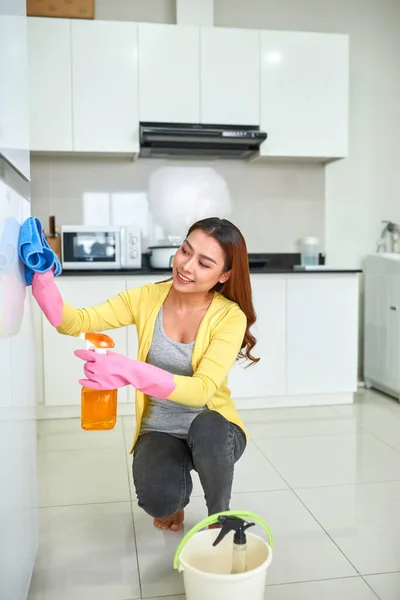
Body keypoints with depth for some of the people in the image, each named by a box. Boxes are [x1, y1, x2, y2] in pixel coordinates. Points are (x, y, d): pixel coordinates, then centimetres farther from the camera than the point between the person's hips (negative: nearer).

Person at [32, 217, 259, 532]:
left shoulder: (230, 317, -18)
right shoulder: (148, 298, -9)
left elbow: (201, 390, -30)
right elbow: (75, 322, -14)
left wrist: (130, 372, -44)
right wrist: (41, 276, -32)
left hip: (213, 433, -1)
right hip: (160, 431, 2)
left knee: (207, 426, -37)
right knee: (157, 499, -28)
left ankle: (220, 515, -4)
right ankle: (178, 492, 13)